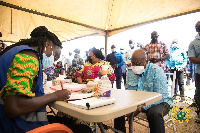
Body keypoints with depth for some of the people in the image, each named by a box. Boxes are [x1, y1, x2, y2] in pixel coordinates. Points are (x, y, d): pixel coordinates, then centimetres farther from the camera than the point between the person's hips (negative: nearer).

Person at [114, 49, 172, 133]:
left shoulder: (157, 71, -16)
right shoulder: (130, 71, 2)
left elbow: (161, 96, -23)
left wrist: (140, 109, -30)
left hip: (158, 102, -4)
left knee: (154, 113, -36)